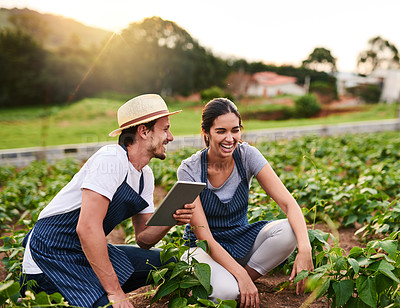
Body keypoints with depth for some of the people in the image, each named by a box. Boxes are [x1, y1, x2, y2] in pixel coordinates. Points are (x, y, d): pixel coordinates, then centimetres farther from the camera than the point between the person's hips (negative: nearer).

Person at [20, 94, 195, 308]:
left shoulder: (146, 175, 6)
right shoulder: (112, 159, -22)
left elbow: (143, 239, 8)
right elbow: (87, 228, -29)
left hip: (87, 250, 9)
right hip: (52, 252, -9)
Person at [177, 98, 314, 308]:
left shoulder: (247, 155, -12)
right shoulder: (189, 170, -20)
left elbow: (288, 203, -20)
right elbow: (204, 237, -22)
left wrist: (305, 249, -36)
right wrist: (241, 274, -31)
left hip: (243, 240, 4)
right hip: (206, 248, -4)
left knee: (288, 230, -26)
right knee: (226, 291, -36)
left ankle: (240, 283, -11)